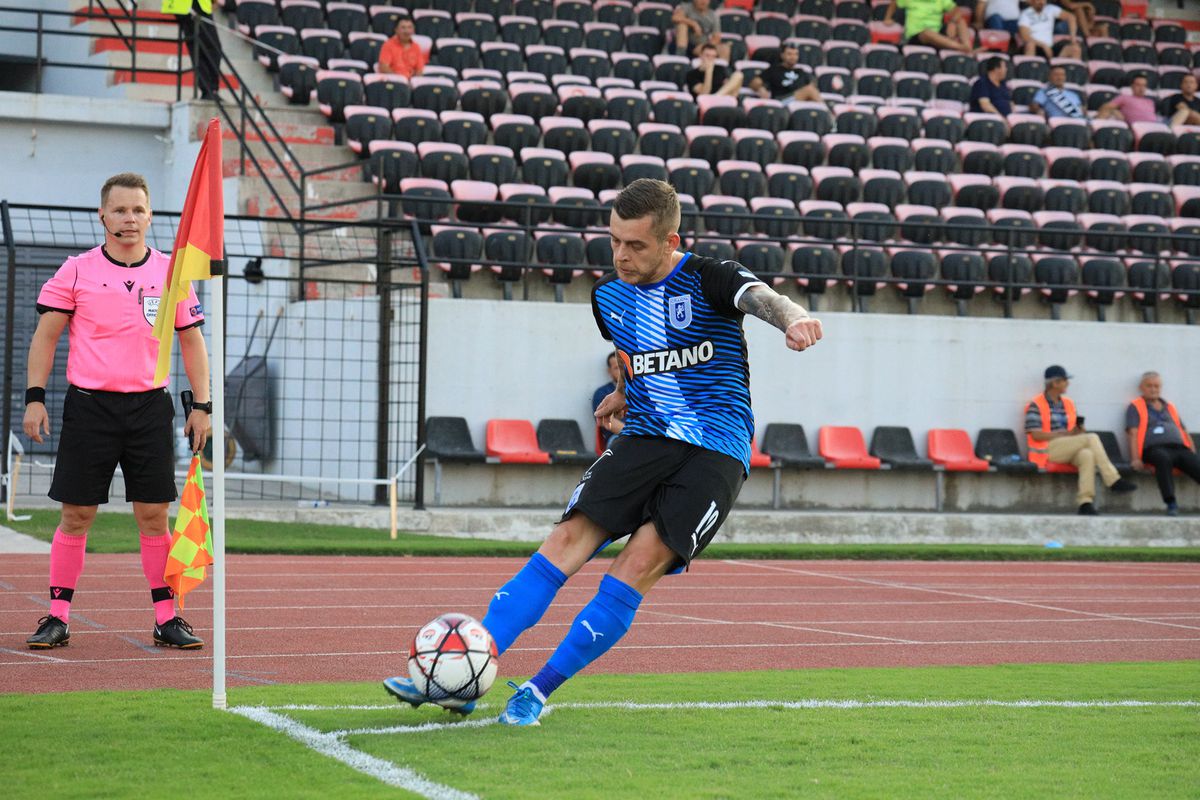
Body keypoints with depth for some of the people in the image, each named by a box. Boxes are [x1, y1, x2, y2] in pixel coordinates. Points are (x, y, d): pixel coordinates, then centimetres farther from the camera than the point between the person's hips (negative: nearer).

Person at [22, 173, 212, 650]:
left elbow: (191, 342, 11)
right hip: (88, 407, -1)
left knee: (154, 516, 2)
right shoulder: (76, 271, 1)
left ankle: (166, 618, 9)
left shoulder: (171, 273, 6)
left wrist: (201, 405, 5)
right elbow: (45, 336, 5)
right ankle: (58, 616, 8)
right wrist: (34, 397, -4)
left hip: (150, 408, 1)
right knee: (76, 516, 0)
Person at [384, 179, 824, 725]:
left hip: (714, 453, -5)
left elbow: (759, 297, -32)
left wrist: (791, 317, -52)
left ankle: (540, 689, -12)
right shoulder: (608, 296, 9)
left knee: (639, 563, -20)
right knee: (568, 539, -13)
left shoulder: (707, 280, -10)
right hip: (643, 438, 5)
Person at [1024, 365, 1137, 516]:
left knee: (1087, 455, -32)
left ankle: (1085, 501, -43)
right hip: (1047, 450, -6)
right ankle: (1113, 480, -22)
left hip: (1066, 451, 6)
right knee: (1092, 439, -23)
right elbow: (1035, 435, -11)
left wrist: (1078, 429, -5)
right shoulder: (1036, 405, 0)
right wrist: (1066, 433, -16)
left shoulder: (1068, 404, 20)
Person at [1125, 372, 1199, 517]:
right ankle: (1171, 503, -44)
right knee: (1163, 459, -40)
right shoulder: (1136, 407, 18)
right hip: (1155, 449, -4)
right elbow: (1133, 433, 4)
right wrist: (1136, 459, -11)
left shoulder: (1170, 408, 32)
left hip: (1180, 448, 4)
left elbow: (1185, 434, 30)